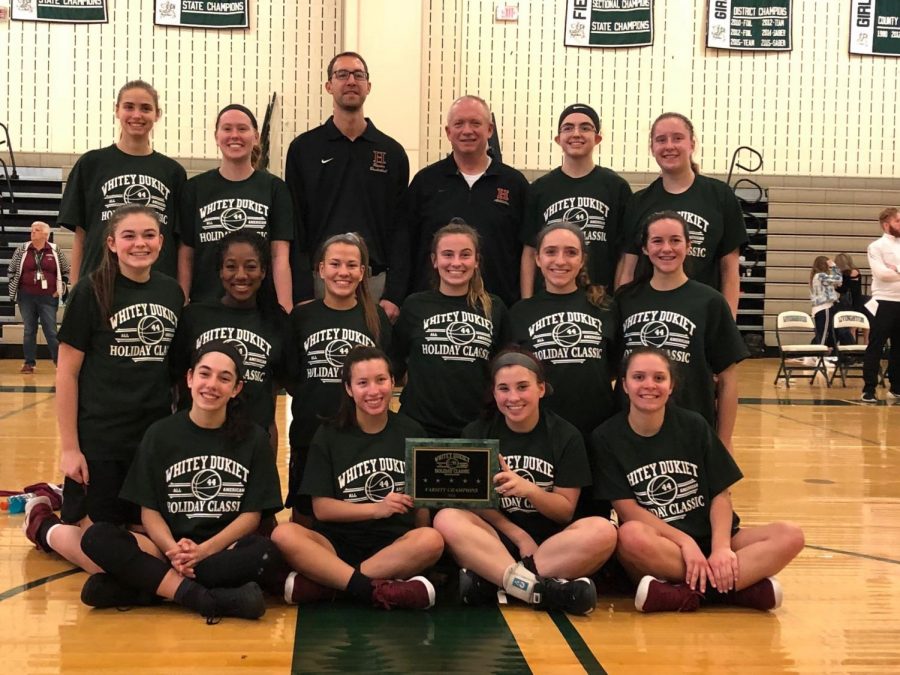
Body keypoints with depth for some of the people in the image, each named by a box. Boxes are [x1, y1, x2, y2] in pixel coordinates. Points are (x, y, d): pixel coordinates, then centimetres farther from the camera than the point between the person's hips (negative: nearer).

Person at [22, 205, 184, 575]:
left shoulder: (172, 292, 4)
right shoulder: (92, 291, -9)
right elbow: (67, 372, -8)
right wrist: (68, 446, -11)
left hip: (158, 438, 5)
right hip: (99, 440, -5)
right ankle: (42, 522, 26)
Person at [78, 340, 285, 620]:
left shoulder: (253, 438, 4)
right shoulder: (160, 434, 6)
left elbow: (253, 513, 0)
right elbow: (149, 510, 2)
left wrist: (204, 550, -16)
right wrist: (173, 550, -18)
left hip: (227, 552, -1)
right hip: (168, 548, 1)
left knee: (266, 553, -34)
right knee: (97, 537, -25)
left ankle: (146, 587, -27)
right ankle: (205, 598, -34)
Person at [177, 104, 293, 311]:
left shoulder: (273, 188, 5)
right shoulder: (195, 188, 7)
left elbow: (280, 256, -1)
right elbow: (185, 257, 6)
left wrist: (286, 310, -8)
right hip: (205, 304, 1)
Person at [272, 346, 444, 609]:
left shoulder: (411, 433, 8)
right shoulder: (329, 436, 6)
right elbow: (321, 508, 0)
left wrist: (420, 543, -5)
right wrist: (377, 509, -12)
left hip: (395, 546, 1)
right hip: (338, 544, 0)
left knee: (432, 541, -32)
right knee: (284, 535, -29)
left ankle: (323, 584, -28)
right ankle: (375, 589, -36)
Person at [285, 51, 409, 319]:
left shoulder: (392, 152, 8)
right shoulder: (303, 148, 4)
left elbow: (401, 230, 5)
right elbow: (294, 228, 1)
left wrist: (394, 295, -4)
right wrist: (301, 296, -7)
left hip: (376, 283, 1)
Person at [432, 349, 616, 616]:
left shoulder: (566, 436, 1)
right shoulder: (476, 433, 4)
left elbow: (566, 511, -1)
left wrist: (527, 489, -21)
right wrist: (519, 535, -16)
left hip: (551, 543, 0)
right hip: (498, 538, 1)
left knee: (602, 531, -31)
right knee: (447, 520, -30)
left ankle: (492, 580, -30)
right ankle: (545, 590, -36)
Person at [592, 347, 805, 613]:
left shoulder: (693, 426, 3)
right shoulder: (607, 437, -3)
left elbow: (721, 494, 1)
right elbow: (627, 509, -8)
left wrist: (720, 547, -17)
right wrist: (685, 541, -19)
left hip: (707, 538, 3)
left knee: (790, 536, -20)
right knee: (631, 535, -38)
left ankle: (689, 592, -30)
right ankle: (739, 586, -30)